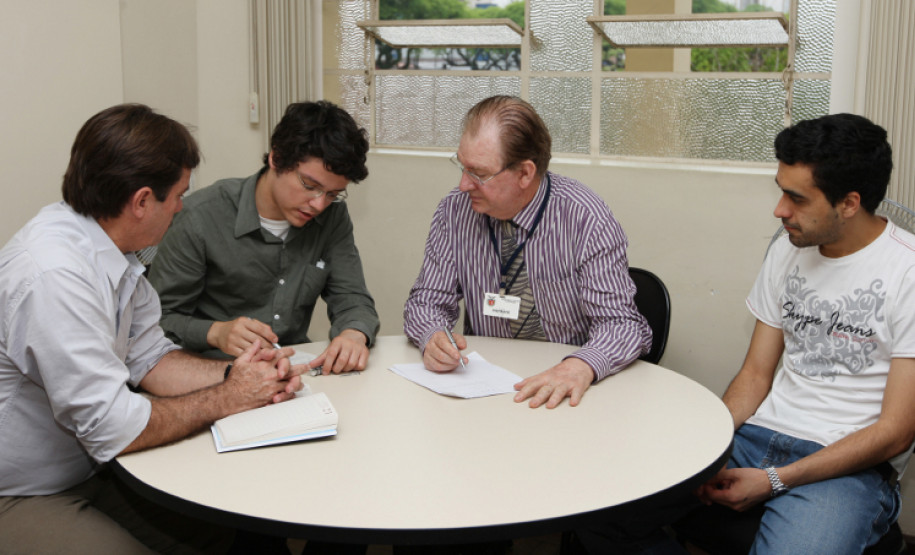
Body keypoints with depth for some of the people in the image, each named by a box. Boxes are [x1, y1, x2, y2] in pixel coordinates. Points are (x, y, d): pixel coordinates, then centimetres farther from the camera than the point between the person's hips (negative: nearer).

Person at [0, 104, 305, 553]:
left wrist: (232, 375, -9)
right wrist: (226, 399, -16)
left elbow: (147, 359, 7)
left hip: (86, 470, 9)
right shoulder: (55, 276, -31)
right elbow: (112, 427, -28)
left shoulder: (112, 251, 0)